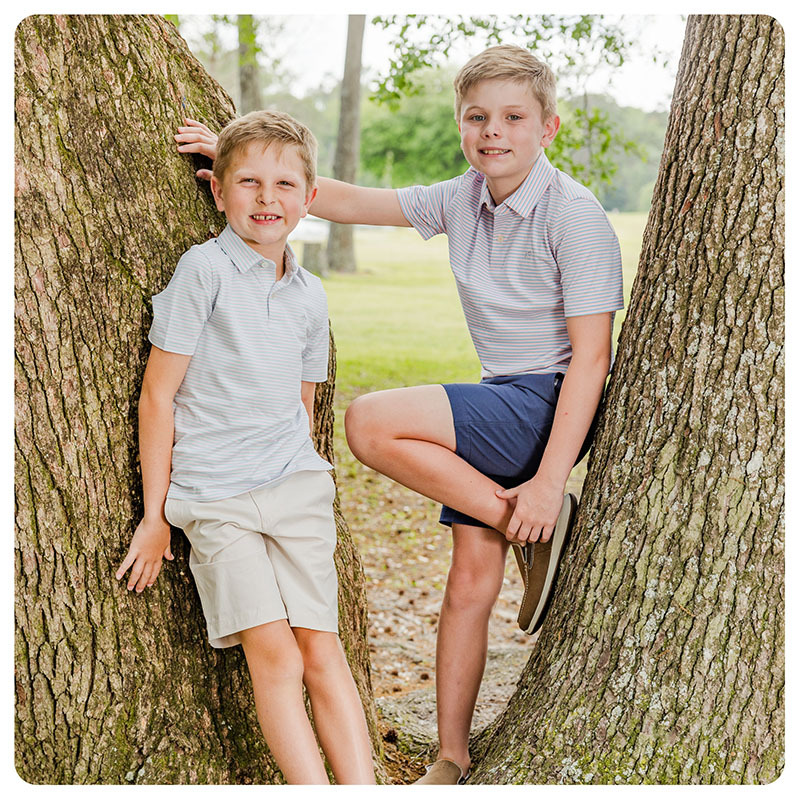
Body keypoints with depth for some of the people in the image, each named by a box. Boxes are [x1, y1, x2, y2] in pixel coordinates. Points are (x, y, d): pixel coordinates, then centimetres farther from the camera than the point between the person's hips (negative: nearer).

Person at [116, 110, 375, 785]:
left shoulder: (311, 296, 10)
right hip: (214, 499, -4)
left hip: (297, 488, 4)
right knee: (274, 652, -13)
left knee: (322, 648, -1)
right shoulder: (205, 269, -6)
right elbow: (158, 392, -6)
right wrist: (154, 515, -4)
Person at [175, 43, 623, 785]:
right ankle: (451, 759, 17)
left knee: (372, 423, -23)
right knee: (470, 580, 4)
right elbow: (348, 202, 11)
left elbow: (591, 356, -18)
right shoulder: (464, 200, 5)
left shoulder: (575, 215, -14)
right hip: (495, 415, 7)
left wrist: (549, 481, -22)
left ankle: (541, 528, -13)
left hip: (553, 409, -7)